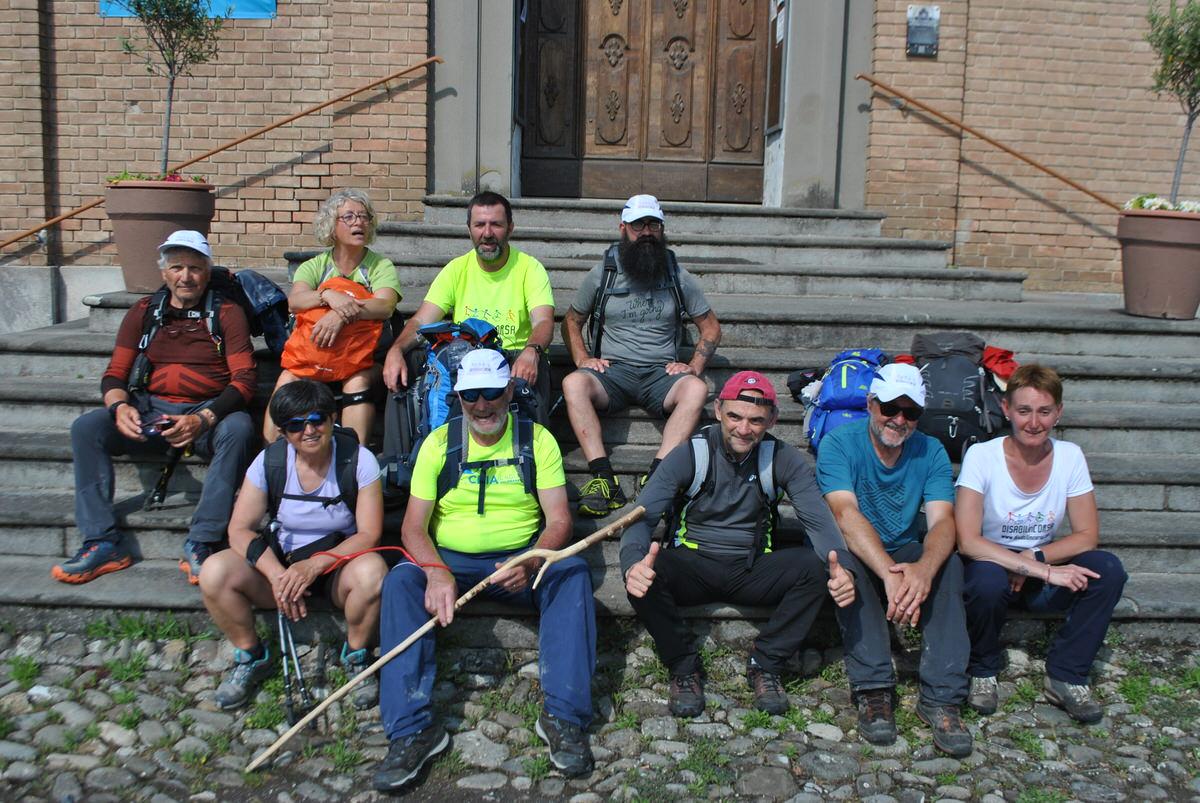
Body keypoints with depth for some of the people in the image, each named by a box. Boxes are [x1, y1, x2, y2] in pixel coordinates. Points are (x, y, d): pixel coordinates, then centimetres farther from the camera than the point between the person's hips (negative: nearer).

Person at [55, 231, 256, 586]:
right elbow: (114, 373, 9)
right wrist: (120, 407, -16)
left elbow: (244, 379, -7)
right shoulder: (144, 311, 12)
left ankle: (201, 545, -33)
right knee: (86, 428, -20)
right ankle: (103, 543, -20)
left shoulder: (227, 313, 2)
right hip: (150, 411, 3)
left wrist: (202, 420, -24)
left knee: (238, 428, -35)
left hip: (207, 413, -3)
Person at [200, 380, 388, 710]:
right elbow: (239, 530, -7)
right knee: (214, 573, -24)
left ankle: (356, 657, -6)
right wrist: (277, 574, -25)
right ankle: (251, 657, 2)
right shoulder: (270, 460, -6)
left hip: (340, 563, -2)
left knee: (372, 571, -37)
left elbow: (369, 534, -14)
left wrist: (315, 565, -29)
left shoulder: (358, 460, -13)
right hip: (280, 561, 3)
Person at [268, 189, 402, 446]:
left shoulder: (381, 266, 7)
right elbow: (294, 301, -8)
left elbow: (385, 306, -14)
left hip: (360, 355, -2)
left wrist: (341, 314, -30)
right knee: (287, 380, -24)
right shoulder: (314, 266, 12)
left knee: (358, 382, -32)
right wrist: (328, 295, -30)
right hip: (311, 351, 2)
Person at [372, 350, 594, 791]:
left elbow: (559, 519, -6)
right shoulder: (439, 443, 1)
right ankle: (412, 729, -29)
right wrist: (436, 572, -26)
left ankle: (563, 716, -29)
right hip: (450, 559, 1)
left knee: (573, 571, -30)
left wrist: (531, 562, -28)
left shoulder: (537, 439, 0)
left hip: (522, 558, 0)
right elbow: (413, 526, -4)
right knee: (400, 581, -28)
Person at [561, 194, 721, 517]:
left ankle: (655, 476, -38)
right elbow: (571, 321, 17)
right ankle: (604, 478, -37)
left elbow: (711, 327, 15)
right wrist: (582, 358, -1)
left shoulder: (678, 277, 9)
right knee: (573, 383, -33)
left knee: (697, 389, -33)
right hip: (612, 371, 0)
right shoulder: (602, 274, 9)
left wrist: (693, 367, -1)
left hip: (661, 373, 0)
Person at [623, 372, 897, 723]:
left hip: (752, 572, 2)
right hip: (694, 568, -1)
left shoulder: (782, 459, -2)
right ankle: (684, 667, -8)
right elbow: (643, 516, -17)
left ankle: (765, 664, -7)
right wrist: (633, 563, -42)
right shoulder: (689, 454, -9)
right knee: (645, 575, -33)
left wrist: (843, 568, -34)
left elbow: (818, 520, -11)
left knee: (817, 566, -26)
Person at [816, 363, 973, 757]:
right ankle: (873, 688, -31)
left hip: (904, 552, 3)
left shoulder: (931, 452, -4)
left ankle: (941, 696, -26)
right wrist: (890, 575, -44)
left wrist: (923, 569, -41)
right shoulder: (839, 443, -14)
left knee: (948, 564, -27)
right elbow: (847, 515, -29)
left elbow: (942, 521, -18)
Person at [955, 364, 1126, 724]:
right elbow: (968, 541, -25)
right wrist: (1045, 571, -31)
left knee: (1108, 569, -23)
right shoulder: (982, 456, -17)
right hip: (991, 568, -3)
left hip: (1042, 582, 3)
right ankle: (982, 672, -6)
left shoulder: (1069, 457, -6)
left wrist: (1035, 557, -22)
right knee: (988, 580, -36)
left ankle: (1066, 676, -7)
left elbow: (1087, 535, -5)